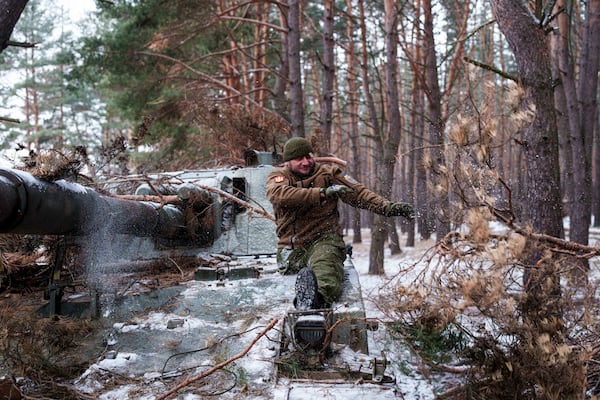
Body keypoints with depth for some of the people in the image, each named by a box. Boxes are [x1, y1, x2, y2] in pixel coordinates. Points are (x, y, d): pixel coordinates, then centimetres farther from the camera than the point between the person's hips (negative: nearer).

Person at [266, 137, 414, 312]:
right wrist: (323, 193, -23)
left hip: (324, 240, -6)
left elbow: (357, 193, 7)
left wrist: (388, 207, -9)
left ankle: (319, 297, -69)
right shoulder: (278, 176, 8)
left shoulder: (328, 173, 13)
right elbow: (278, 195, -16)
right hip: (292, 248, 6)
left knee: (325, 260, -38)